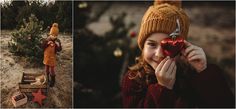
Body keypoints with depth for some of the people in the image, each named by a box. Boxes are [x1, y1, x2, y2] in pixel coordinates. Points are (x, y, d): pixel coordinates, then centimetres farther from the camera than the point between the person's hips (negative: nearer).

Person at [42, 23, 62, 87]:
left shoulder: (57, 41, -11)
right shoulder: (47, 40, -7)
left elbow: (59, 50, -10)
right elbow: (43, 47, -8)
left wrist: (58, 45, -30)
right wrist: (47, 43, -23)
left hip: (52, 57, -3)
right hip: (46, 56, 3)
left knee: (52, 69, 2)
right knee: (46, 68, 17)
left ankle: (52, 81, 16)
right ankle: (47, 79, 36)